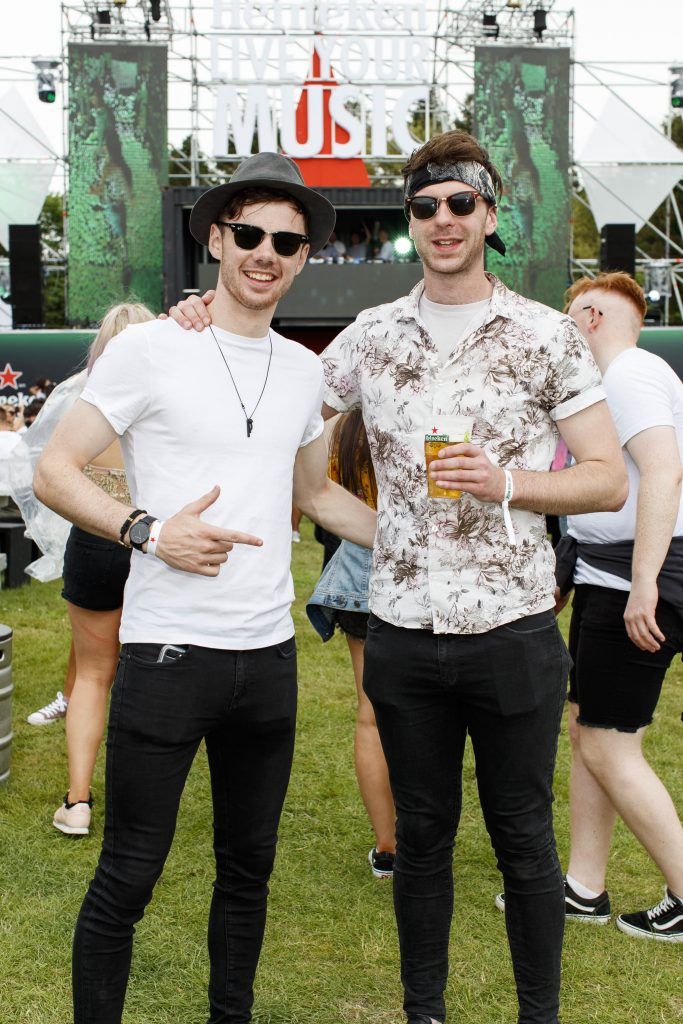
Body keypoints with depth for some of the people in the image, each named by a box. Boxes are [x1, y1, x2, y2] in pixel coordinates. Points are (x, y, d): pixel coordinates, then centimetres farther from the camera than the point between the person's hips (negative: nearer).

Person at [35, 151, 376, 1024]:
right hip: (168, 650, -5)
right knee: (126, 879, 2)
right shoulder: (150, 348, -6)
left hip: (269, 654, 6)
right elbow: (54, 473, -5)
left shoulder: (302, 368, 10)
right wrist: (149, 530, -19)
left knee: (249, 865, 18)